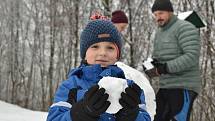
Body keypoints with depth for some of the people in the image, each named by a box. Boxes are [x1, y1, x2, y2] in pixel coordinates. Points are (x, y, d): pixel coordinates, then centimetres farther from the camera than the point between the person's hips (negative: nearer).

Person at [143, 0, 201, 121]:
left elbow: (192, 56, -21)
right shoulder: (159, 32, 18)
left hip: (183, 87, -9)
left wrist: (166, 68, -24)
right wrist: (152, 65, -2)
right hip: (165, 87, 9)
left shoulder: (185, 28, -10)